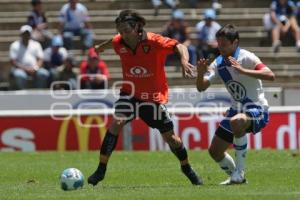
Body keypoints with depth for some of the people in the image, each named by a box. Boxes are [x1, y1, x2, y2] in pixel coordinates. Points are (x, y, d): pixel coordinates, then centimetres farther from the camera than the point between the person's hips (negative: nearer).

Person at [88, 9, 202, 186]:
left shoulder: (154, 41, -23)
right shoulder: (119, 43, -12)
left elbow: (179, 46, -31)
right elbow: (107, 44, 12)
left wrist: (184, 61, -49)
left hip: (154, 96, -1)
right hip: (130, 93, 2)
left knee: (169, 136, 7)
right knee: (117, 122, -24)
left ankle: (187, 168, 34)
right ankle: (101, 170, -19)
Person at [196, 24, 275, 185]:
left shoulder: (246, 58, -17)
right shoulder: (218, 63, 3)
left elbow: (270, 76, -30)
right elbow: (201, 87, 2)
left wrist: (242, 70, -38)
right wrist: (200, 74, -20)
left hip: (256, 109, -8)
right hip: (237, 110, 8)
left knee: (237, 121, -41)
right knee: (215, 151, 7)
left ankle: (240, 171, -27)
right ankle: (236, 177, 34)